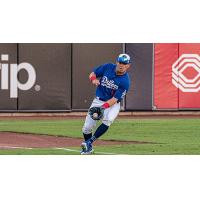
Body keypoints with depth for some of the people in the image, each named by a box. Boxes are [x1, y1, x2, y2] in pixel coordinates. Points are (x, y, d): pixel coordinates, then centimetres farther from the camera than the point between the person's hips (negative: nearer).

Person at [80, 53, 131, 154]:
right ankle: (88, 148, 24)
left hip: (113, 104, -3)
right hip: (98, 101, 3)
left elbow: (115, 99, -22)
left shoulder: (125, 81, -18)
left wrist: (104, 106, -36)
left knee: (108, 120, -34)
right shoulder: (108, 67, -8)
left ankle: (89, 142, -28)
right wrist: (93, 79, -21)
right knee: (87, 127, -3)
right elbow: (92, 74, 3)